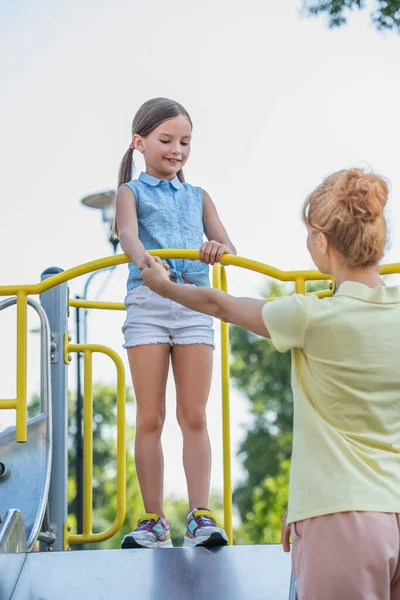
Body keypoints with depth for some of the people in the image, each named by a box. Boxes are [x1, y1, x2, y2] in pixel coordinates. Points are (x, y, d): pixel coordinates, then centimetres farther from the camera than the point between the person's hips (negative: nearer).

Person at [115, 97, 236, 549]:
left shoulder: (197, 197, 18)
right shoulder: (132, 191, 8)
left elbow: (226, 244, 4)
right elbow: (126, 232, -15)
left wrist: (219, 248, -22)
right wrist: (142, 259, -38)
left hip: (195, 303, 2)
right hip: (148, 303, -2)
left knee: (194, 416, 0)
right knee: (149, 418, 1)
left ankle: (200, 516, 0)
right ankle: (153, 519, 7)